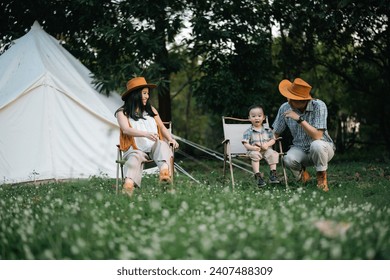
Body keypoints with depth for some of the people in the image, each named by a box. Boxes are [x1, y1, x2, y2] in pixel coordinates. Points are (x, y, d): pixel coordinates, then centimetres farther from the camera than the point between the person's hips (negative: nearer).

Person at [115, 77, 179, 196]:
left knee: (162, 144, -32)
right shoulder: (123, 112, 5)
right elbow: (126, 129, -13)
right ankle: (129, 183, -64)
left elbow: (162, 127, 18)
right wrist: (146, 134, -30)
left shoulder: (151, 110, 20)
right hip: (136, 149, -2)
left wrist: (170, 139, -4)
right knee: (135, 157, -37)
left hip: (154, 148, 3)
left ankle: (165, 171, -63)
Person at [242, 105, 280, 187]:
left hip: (266, 149, 3)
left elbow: (273, 140, 9)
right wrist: (252, 147, -25)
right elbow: (245, 143, -6)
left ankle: (273, 173, -20)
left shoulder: (267, 130, 10)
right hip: (254, 150, -2)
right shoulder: (248, 131, 0)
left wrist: (267, 144, -12)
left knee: (273, 154, -26)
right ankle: (258, 175, -37)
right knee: (254, 156, -35)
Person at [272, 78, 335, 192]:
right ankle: (301, 172, 8)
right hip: (300, 149, 3)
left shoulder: (319, 106, -22)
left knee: (316, 145, -38)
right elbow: (275, 133, 1)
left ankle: (322, 177, -8)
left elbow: (317, 136, -29)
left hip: (322, 148, -3)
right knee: (288, 159, -31)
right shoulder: (285, 108, -10)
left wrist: (299, 119, -34)